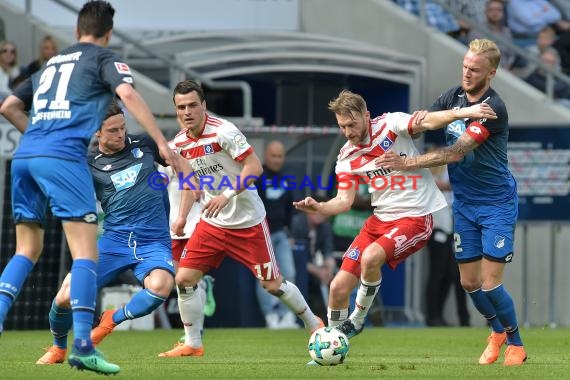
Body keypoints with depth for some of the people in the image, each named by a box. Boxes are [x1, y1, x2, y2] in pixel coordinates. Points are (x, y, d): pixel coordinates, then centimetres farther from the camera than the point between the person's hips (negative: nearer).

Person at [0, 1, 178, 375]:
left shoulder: (51, 63, 28)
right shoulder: (104, 58, 11)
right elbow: (128, 93, -8)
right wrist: (162, 142, -11)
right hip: (63, 156, -6)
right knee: (86, 250, -7)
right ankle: (82, 346, -17)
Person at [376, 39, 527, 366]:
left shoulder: (493, 108, -22)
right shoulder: (453, 97, 1)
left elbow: (456, 152, -26)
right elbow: (418, 125, 2)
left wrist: (408, 163, -27)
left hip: (496, 204, -6)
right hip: (464, 203, 6)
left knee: (490, 284, -9)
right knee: (470, 282, 7)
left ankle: (515, 345, 12)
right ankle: (497, 332, 33)